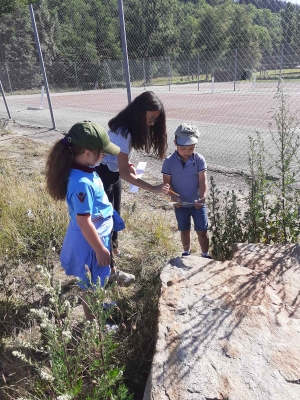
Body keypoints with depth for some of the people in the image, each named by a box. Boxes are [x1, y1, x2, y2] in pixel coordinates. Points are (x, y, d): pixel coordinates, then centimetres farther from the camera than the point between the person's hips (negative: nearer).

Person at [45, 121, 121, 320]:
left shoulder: (86, 170, -4)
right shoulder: (81, 183, -33)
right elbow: (84, 222, -27)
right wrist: (100, 249, -17)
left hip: (99, 234, 9)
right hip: (90, 241, -9)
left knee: (98, 278, 29)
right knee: (91, 284, 14)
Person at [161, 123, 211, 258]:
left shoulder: (199, 159, -14)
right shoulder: (169, 162, -14)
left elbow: (203, 180, -15)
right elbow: (167, 182, -10)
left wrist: (203, 197, -30)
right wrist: (174, 197, -25)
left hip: (197, 203, 0)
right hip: (180, 204, 1)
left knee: (202, 231, 8)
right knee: (184, 230, 19)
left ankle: (206, 255, 28)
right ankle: (186, 252, 42)